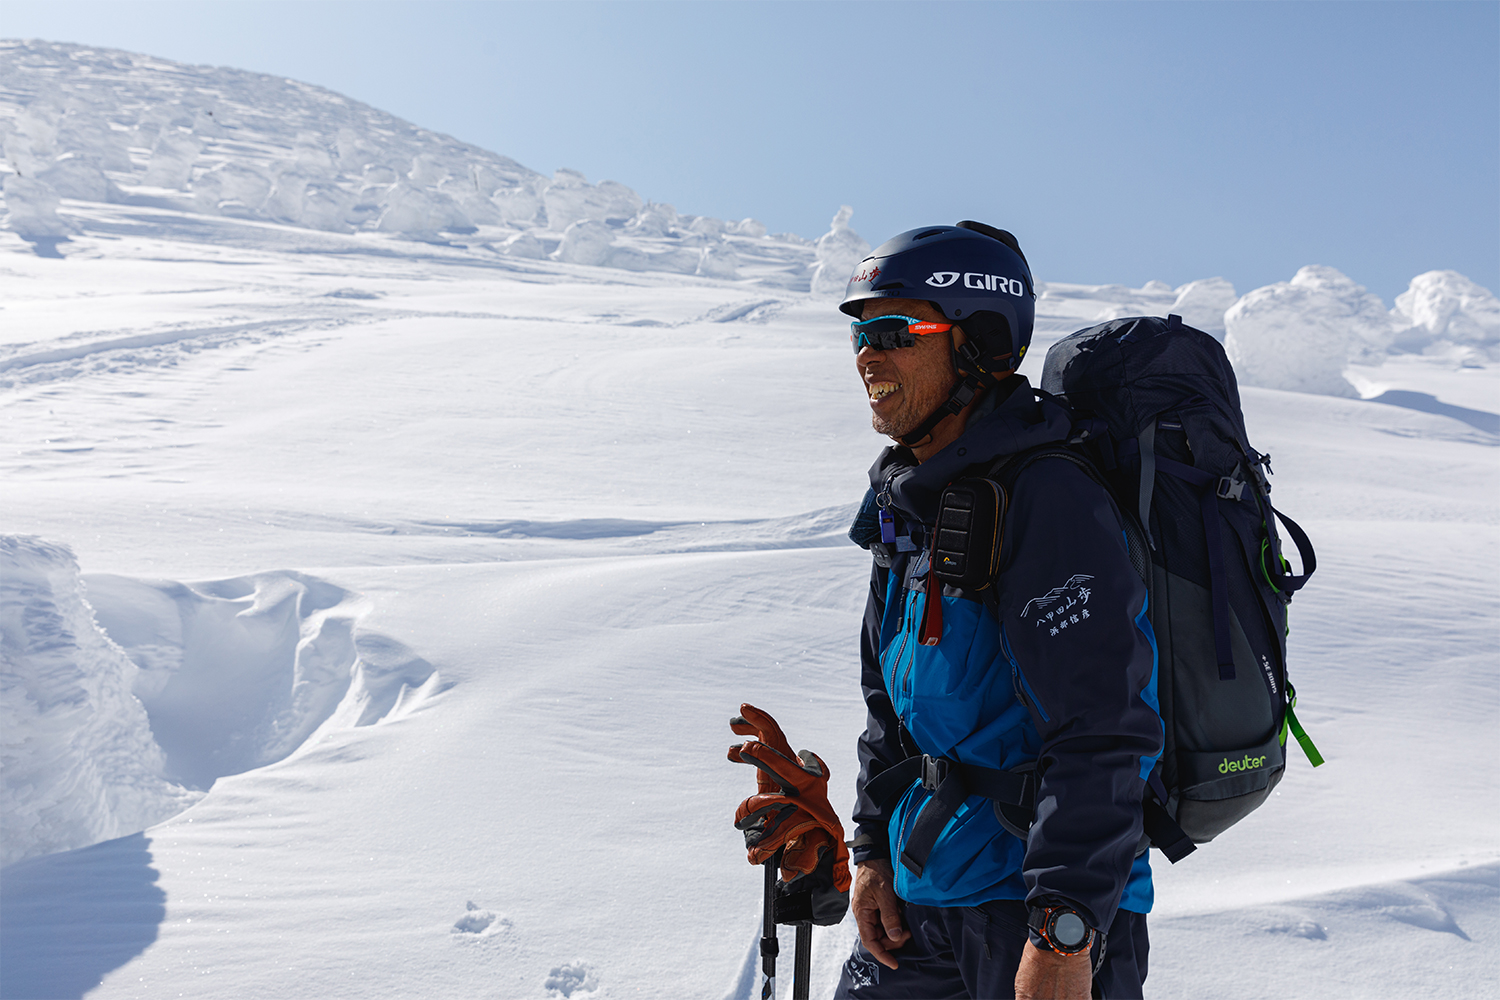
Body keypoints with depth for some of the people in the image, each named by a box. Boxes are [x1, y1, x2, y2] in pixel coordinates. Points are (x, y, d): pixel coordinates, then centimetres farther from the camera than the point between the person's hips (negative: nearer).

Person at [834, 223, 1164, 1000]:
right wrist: (873, 849, 10)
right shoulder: (906, 499, 6)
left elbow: (1102, 737, -24)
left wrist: (1064, 934, -24)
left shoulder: (1049, 500, -21)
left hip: (1036, 899, -8)